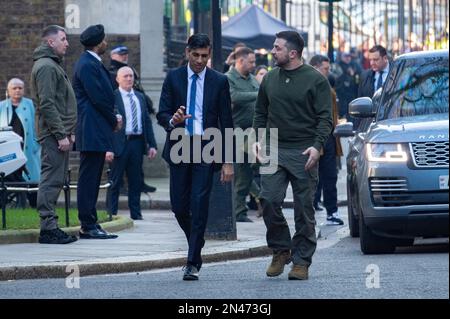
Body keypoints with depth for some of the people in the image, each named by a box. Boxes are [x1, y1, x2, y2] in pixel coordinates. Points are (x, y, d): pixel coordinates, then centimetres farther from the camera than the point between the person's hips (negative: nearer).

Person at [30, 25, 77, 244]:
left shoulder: (53, 65, 21)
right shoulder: (46, 67, -12)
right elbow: (47, 104, -19)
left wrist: (68, 132, 19)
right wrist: (61, 135, -20)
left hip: (59, 133, 10)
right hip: (53, 134, -10)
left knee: (55, 180, 10)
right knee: (52, 179, -10)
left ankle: (50, 227, 12)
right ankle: (48, 228, -11)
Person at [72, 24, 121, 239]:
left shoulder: (93, 63, 18)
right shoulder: (87, 65, -14)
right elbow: (98, 98, -17)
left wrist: (113, 118, 6)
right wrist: (114, 120, -6)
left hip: (96, 131, 11)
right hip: (92, 131, -11)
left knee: (92, 179, 11)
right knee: (88, 179, -8)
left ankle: (91, 224, 14)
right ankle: (87, 226, -7)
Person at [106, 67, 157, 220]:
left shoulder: (140, 97, 15)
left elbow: (147, 121, 16)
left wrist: (152, 144, 7)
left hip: (137, 143, 6)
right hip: (120, 143, -6)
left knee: (136, 181, 10)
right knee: (115, 181, 1)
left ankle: (136, 214, 16)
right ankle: (112, 214, 5)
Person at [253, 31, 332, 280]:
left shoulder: (315, 80, -1)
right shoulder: (270, 79, 13)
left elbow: (325, 118, -4)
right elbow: (260, 113, 21)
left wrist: (317, 145, -18)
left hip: (303, 153, -4)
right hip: (274, 150, 4)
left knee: (304, 208, -1)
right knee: (269, 200, -10)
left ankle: (301, 261, 5)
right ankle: (280, 251, 7)